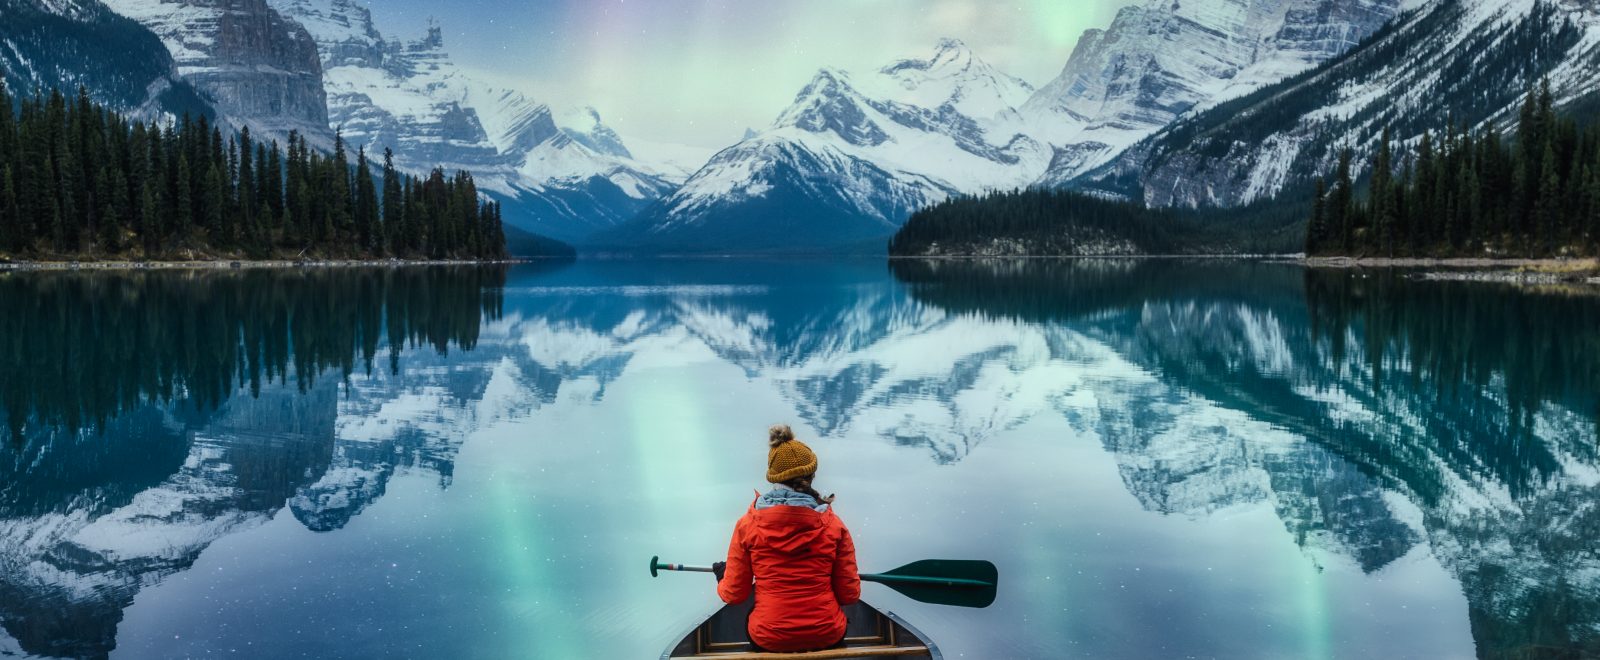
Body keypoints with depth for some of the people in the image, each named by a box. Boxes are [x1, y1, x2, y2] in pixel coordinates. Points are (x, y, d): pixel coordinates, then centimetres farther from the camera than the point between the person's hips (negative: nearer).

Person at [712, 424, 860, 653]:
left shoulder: (747, 525, -8)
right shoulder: (834, 525, -8)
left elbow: (734, 595, -2)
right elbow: (850, 595, -4)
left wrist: (722, 579, 21)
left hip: (768, 640, 0)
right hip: (827, 637, 0)